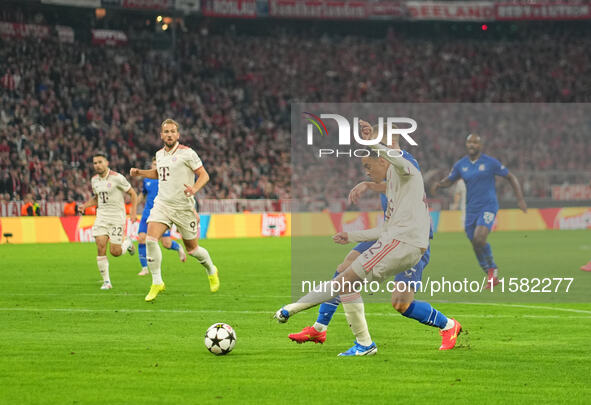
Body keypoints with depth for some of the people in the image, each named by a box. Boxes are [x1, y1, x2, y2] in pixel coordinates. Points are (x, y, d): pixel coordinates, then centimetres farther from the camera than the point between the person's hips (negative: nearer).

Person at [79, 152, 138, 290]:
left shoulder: (117, 178, -11)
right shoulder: (94, 180, 8)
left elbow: (133, 194, -4)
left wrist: (133, 212, -14)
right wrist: (85, 205, 7)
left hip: (117, 218, -5)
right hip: (101, 216, 5)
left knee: (115, 252, -7)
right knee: (100, 247, -11)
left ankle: (127, 243, 29)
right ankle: (106, 281, -2)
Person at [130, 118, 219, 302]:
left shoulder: (187, 153, -9)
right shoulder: (160, 154, 9)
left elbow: (204, 175, -8)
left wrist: (194, 188, -26)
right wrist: (139, 172, 16)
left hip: (184, 207, -4)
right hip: (162, 204, 4)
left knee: (192, 248, 7)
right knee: (151, 239, -18)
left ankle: (211, 271, 39)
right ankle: (157, 283, -10)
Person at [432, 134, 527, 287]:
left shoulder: (490, 162, -4)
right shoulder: (461, 165, 6)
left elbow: (511, 178, 4)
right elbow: (449, 180, 21)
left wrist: (520, 199, -2)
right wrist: (438, 184, -3)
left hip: (488, 207, -5)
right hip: (471, 209, 5)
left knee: (479, 239, -25)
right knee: (475, 245, 5)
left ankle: (492, 269, -1)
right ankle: (492, 276, 23)